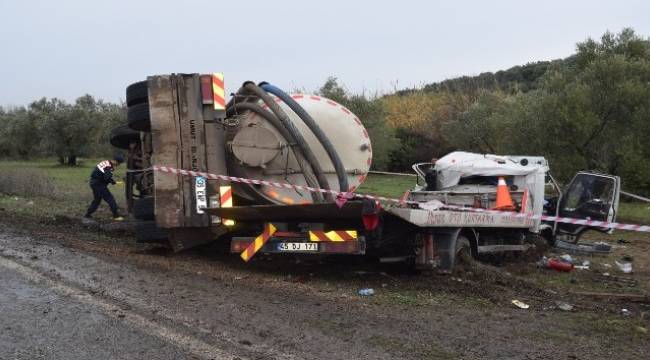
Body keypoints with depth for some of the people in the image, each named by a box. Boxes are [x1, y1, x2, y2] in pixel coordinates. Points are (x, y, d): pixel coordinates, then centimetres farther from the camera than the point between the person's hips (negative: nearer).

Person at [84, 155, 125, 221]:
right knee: (110, 199, -5)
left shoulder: (106, 162, 8)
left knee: (97, 200, 21)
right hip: (99, 184, -10)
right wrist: (112, 181, -10)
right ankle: (116, 216, -2)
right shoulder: (108, 167, -21)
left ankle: (88, 214, 25)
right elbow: (107, 178, -29)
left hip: (94, 182, 10)